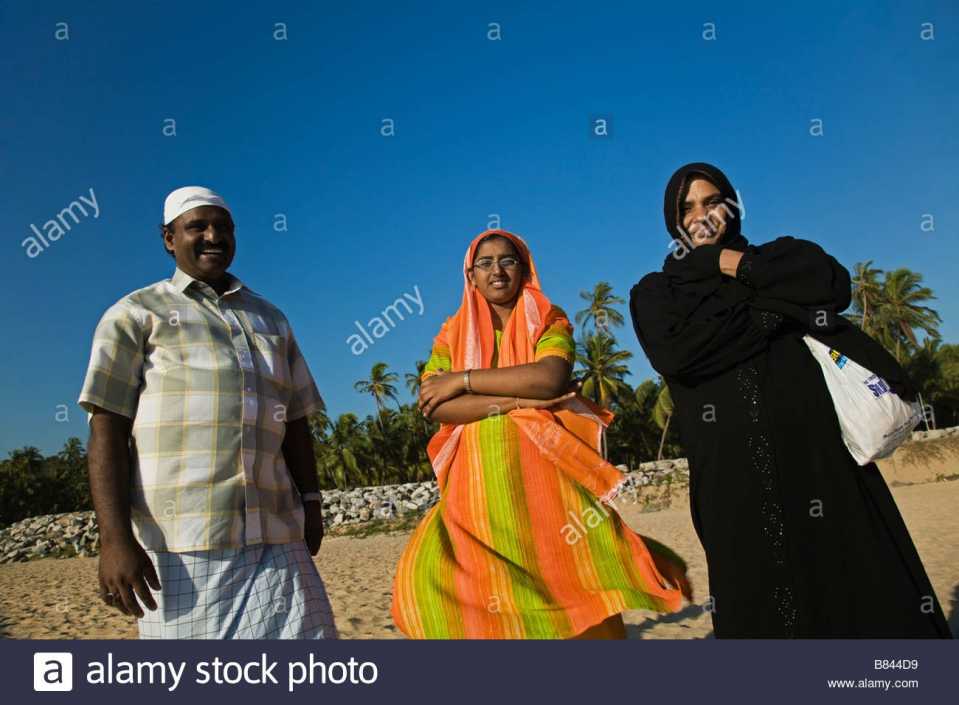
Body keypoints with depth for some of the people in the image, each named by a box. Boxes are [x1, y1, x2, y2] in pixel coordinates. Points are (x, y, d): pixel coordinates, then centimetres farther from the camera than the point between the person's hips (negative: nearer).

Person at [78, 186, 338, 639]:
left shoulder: (271, 320, 21)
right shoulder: (135, 315, 8)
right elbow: (106, 431, -1)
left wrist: (310, 500, 9)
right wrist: (114, 537, -12)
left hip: (274, 537, 4)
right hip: (179, 541, -3)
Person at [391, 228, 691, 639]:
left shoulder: (549, 321, 7)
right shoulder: (452, 334, 11)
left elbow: (550, 377, -15)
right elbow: (432, 404, -5)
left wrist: (464, 380, -10)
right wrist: (512, 401, -14)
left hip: (544, 471, -1)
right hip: (480, 481, 2)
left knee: (583, 590, -5)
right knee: (428, 574, -14)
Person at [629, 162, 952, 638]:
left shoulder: (778, 255, 19)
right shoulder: (655, 292, 13)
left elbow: (834, 283, -3)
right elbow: (673, 352, -9)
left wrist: (739, 264, -1)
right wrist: (771, 301, -2)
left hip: (815, 443, 1)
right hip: (734, 469, -1)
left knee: (851, 567, -5)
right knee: (757, 591, -5)